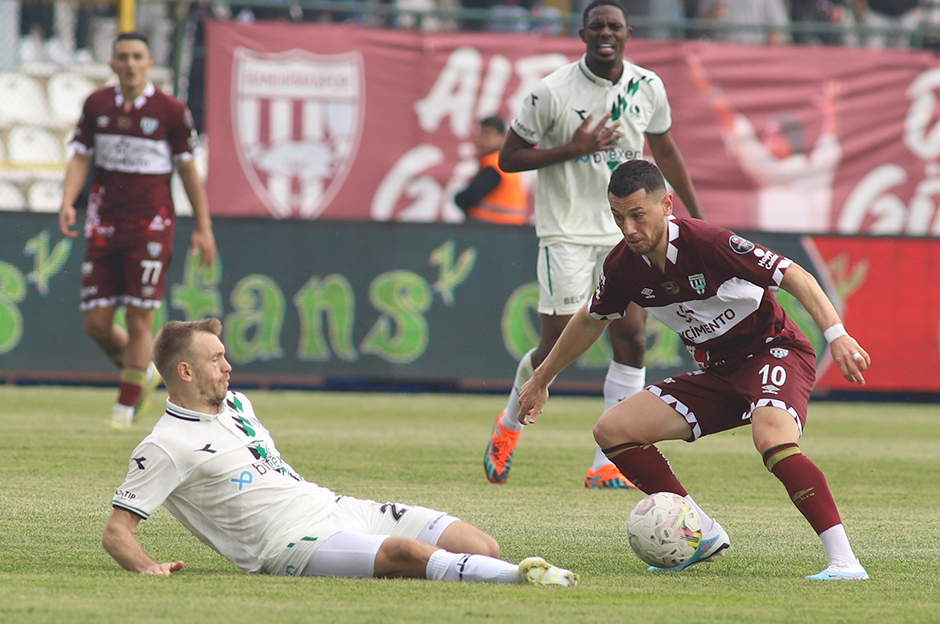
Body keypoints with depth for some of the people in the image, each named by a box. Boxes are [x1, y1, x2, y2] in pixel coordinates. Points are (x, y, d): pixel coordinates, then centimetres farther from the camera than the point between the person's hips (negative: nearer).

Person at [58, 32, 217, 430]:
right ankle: (143, 372, 28)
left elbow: (188, 169, 4)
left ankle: (126, 407, 3)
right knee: (96, 322, 1)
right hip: (104, 228, 3)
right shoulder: (96, 105, 6)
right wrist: (68, 202, -12)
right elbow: (80, 158, 6)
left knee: (139, 319, -7)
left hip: (150, 228, -3)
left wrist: (203, 228, 4)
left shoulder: (172, 111, -3)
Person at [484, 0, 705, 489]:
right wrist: (572, 149, -18)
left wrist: (697, 216, 19)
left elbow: (664, 150, 18)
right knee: (558, 347, -3)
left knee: (632, 339, -8)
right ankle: (509, 425, 27)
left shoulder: (648, 88, 2)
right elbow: (508, 158, -6)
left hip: (625, 231, 4)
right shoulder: (552, 91, -11)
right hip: (566, 233, -4)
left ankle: (606, 466, -5)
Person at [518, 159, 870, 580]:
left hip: (774, 351, -7)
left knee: (772, 438, -39)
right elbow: (591, 321, 16)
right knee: (613, 430, -5)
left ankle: (843, 560, -37)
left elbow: (794, 276, -25)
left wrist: (836, 335, -39)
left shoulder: (707, 243, -25)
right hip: (716, 371, 7)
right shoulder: (623, 266, -5)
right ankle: (705, 537, 1)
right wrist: (540, 380, 27)